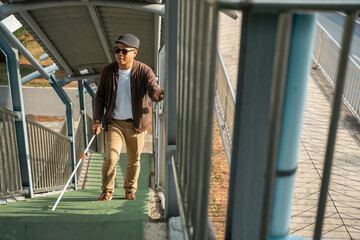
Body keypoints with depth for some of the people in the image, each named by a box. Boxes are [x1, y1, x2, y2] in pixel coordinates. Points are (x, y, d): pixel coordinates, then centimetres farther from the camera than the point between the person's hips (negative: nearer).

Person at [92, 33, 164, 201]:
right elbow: (100, 97, 6)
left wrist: (157, 94, -49)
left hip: (136, 124, 0)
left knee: (134, 161, 11)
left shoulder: (144, 71, -9)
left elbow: (153, 89, -23)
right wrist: (97, 120, -1)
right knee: (111, 157, -14)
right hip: (114, 123, 0)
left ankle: (130, 191, 33)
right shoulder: (107, 71, -3)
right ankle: (107, 191, 9)